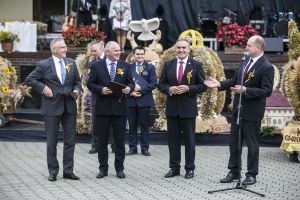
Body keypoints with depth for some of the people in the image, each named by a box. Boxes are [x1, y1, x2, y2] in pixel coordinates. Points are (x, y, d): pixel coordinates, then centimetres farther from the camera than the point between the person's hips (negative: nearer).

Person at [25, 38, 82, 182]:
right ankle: (53, 171, 15)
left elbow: (77, 81, 17)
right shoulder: (44, 65, -5)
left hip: (69, 106, 4)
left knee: (70, 140, 6)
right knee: (52, 141, 5)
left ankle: (68, 170, 15)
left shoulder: (71, 63, 8)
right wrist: (43, 88, -10)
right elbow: (29, 80, -1)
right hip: (52, 107, -4)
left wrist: (77, 90, -3)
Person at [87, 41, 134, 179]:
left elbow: (131, 82, 9)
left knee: (120, 140, 4)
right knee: (102, 140, 6)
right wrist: (101, 90, -15)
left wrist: (129, 88, -14)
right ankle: (103, 168, 15)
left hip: (119, 107, 1)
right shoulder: (96, 66, 3)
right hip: (102, 108, -1)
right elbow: (90, 83, 2)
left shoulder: (125, 66, 8)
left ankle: (119, 168, 13)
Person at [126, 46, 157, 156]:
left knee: (144, 125, 2)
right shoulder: (129, 67, 9)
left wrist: (140, 88, -14)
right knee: (132, 125, 5)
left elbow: (153, 84, -4)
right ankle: (132, 148, 12)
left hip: (144, 100, -2)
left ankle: (144, 148, 8)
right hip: (131, 100, 2)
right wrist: (130, 92, -11)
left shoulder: (150, 67, 4)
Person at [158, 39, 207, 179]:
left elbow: (203, 86, -2)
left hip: (188, 108, -3)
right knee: (173, 139, 7)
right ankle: (174, 167, 16)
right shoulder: (168, 65, 7)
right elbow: (161, 84, 9)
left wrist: (188, 88, -16)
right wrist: (169, 89, -12)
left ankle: (189, 168, 12)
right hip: (172, 108, 3)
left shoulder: (196, 65, -1)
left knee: (189, 139, 4)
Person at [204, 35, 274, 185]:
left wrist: (245, 90, -25)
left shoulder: (266, 67, -15)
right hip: (238, 109, 8)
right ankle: (233, 171, 25)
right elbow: (235, 80, 15)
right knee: (234, 142, 14)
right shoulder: (246, 62, 8)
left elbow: (267, 91, -20)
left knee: (252, 144, 4)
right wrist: (219, 84, 2)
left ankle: (251, 174, 16)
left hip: (252, 112, -8)